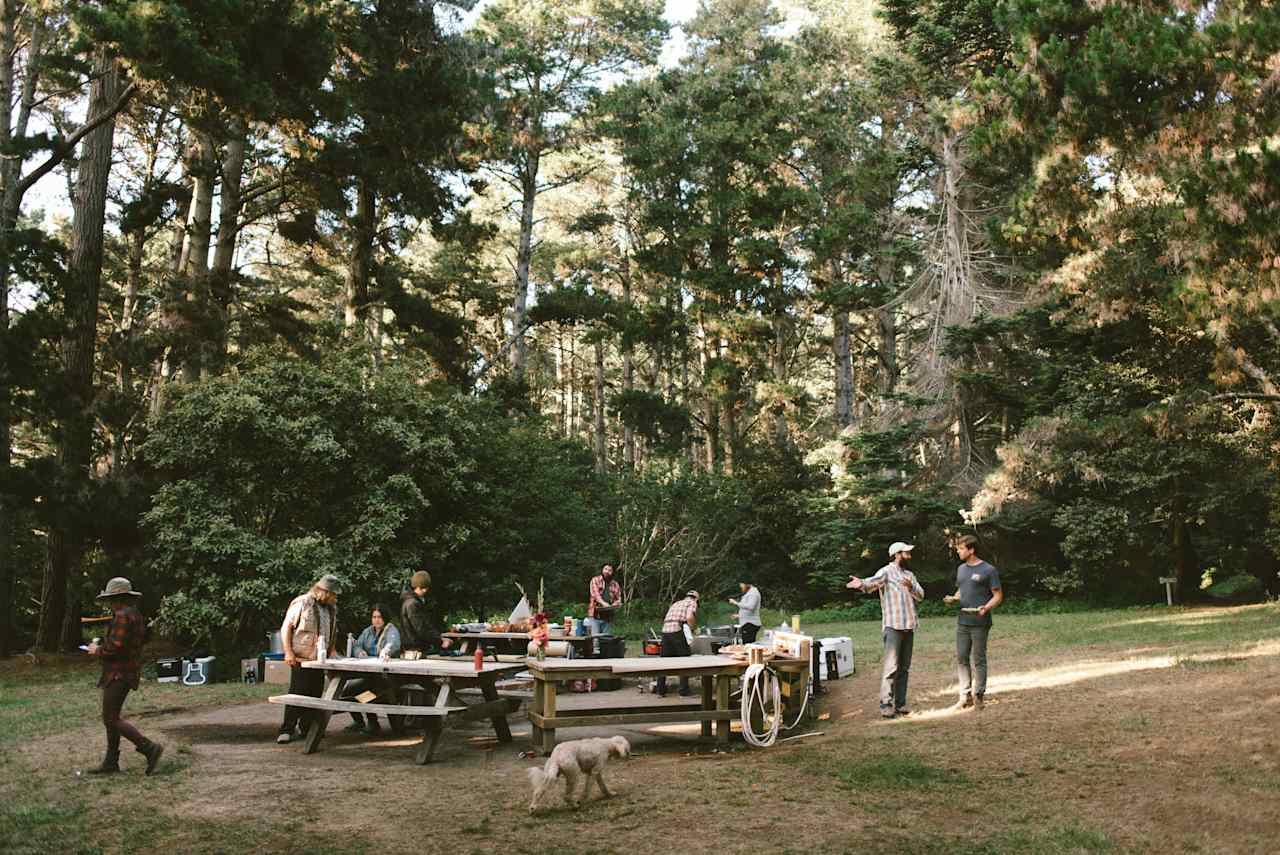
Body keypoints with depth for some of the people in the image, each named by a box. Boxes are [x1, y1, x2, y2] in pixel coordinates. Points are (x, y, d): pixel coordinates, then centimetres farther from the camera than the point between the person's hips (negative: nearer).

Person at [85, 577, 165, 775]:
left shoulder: (123, 615, -17)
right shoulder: (134, 614, 15)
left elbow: (115, 646, -25)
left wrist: (97, 650, -6)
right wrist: (102, 647, 16)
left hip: (119, 675, -11)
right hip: (125, 672, 11)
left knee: (111, 719, -8)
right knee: (111, 718, 14)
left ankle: (150, 748, -10)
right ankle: (110, 762, 19)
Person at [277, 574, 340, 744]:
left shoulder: (331, 608, 14)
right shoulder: (301, 603, -9)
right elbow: (285, 628, -9)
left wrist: (332, 650, 10)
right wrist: (288, 652, -15)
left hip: (319, 660, 7)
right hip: (301, 658, -7)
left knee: (315, 695, 9)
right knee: (296, 694, -7)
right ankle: (287, 730, -1)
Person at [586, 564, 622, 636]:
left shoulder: (615, 585, 13)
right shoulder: (595, 580, 3)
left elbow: (618, 599, 9)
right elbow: (595, 593, -12)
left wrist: (615, 604, -15)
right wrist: (603, 603, -29)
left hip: (608, 617, 4)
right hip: (595, 615, -4)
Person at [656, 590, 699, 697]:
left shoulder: (676, 603, 29)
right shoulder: (692, 603, 9)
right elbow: (689, 617, -11)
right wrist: (694, 628, 7)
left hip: (665, 631, 6)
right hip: (677, 632, -6)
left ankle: (660, 691, 17)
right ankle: (684, 692, 4)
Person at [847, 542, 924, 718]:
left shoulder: (910, 574, 18)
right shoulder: (886, 571, -5)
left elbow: (920, 595, 11)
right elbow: (873, 582, -25)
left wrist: (911, 587, -12)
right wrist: (861, 584, -49)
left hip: (909, 626, 7)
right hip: (893, 626, -7)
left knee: (904, 667, 10)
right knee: (891, 666, -11)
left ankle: (900, 703, 16)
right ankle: (886, 704, -9)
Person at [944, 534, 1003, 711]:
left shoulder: (988, 570, -8)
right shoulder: (961, 569, 13)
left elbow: (998, 595, -6)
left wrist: (986, 607, -23)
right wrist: (954, 598, 2)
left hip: (979, 623, -6)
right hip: (962, 622, 6)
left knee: (978, 660, 3)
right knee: (961, 658, 7)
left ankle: (978, 695, 14)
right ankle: (965, 695, 15)